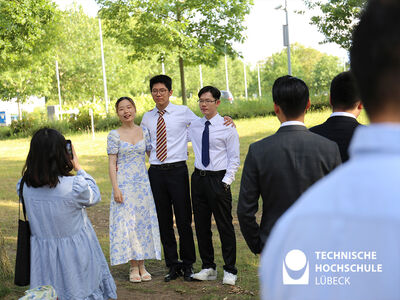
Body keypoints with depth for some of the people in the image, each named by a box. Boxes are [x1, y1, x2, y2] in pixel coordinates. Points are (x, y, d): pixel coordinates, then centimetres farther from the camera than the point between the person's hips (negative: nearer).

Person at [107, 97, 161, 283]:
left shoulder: (144, 132, 6)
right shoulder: (114, 135, -3)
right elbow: (112, 163, -4)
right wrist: (115, 188, -11)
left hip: (143, 183, 3)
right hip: (124, 184, -3)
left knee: (144, 221, 4)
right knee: (126, 222, -2)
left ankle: (142, 265, 14)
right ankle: (133, 267, 8)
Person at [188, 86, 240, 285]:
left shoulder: (227, 127, -5)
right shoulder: (194, 127, 7)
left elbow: (234, 158, -5)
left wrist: (226, 181, -12)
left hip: (219, 179, -5)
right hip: (198, 178, 5)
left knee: (225, 226, 0)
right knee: (201, 225, 9)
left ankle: (230, 271, 9)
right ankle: (208, 267, 21)